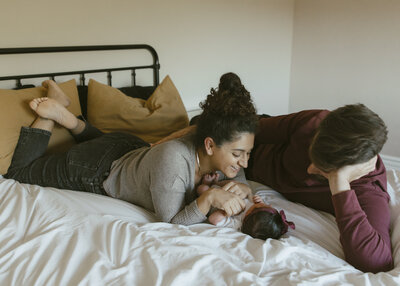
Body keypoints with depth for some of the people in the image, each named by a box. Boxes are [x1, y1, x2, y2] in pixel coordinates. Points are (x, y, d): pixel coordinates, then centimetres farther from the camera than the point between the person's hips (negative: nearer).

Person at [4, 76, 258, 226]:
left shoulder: (219, 152, -23)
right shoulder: (174, 161, -44)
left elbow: (241, 180, -7)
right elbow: (171, 223, -35)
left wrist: (242, 188, -29)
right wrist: (209, 197, -48)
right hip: (97, 170, -6)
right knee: (16, 173, 17)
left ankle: (66, 116, 34)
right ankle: (50, 116, 21)